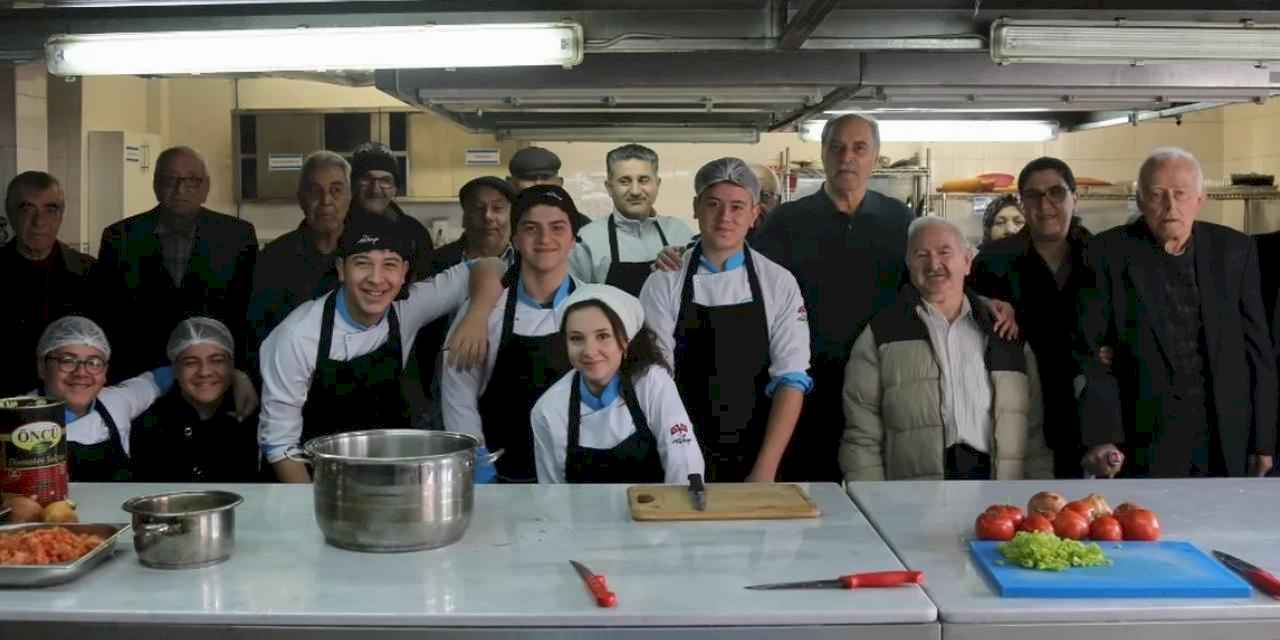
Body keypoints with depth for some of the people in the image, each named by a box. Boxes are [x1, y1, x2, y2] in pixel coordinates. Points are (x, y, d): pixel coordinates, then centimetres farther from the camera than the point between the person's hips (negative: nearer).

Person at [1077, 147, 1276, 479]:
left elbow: (1257, 349, 7)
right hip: (1146, 440, -2)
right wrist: (1098, 437, -13)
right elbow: (1089, 351, -5)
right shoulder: (1108, 253, -3)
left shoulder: (1234, 250, 5)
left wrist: (1264, 440, 5)